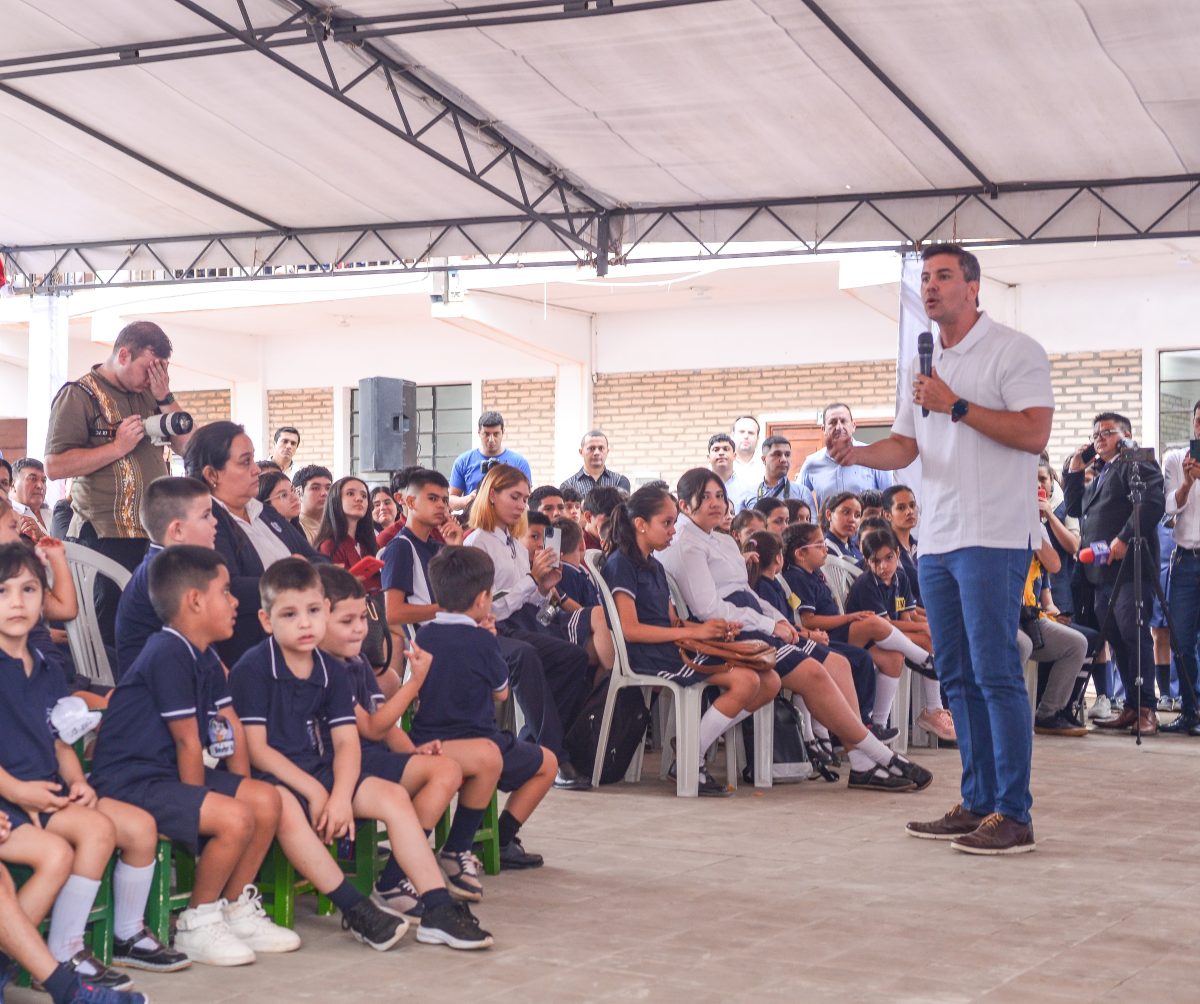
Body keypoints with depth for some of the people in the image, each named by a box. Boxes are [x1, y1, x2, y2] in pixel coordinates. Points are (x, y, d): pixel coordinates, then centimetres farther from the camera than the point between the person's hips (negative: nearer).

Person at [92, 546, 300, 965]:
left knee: (266, 800, 2)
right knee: (234, 819, -25)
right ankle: (197, 925, -7)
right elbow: (188, 742, -17)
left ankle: (237, 908, 16)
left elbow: (231, 729, 10)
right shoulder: (169, 655, -20)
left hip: (170, 774, 10)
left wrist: (240, 791, 2)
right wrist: (200, 807, -11)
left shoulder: (205, 658, 12)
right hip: (130, 781, -10)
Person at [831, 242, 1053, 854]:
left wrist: (957, 406, -17)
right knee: (958, 677, 10)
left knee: (996, 673, -10)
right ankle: (977, 804, 18)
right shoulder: (926, 365, 20)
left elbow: (1034, 433, -15)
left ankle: (1013, 816, -8)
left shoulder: (1013, 351, -4)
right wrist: (855, 453, -3)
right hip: (937, 540, 8)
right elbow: (905, 447, 18)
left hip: (993, 538, -8)